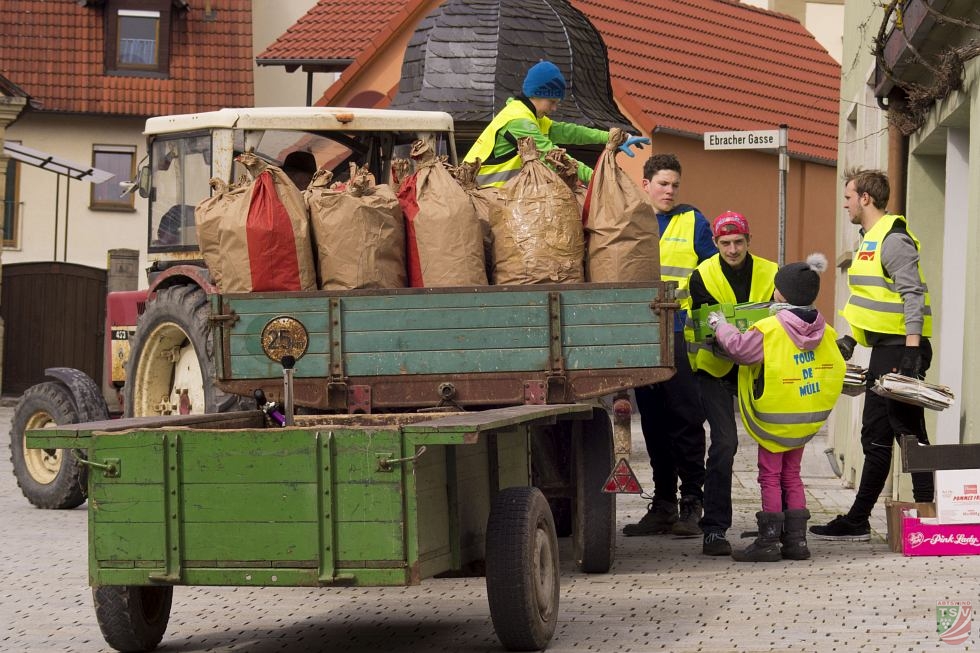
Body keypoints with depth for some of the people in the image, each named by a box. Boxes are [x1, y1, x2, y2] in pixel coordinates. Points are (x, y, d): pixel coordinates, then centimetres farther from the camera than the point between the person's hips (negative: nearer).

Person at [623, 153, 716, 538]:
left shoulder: (693, 222, 5)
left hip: (682, 333, -3)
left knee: (686, 420, -5)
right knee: (654, 423, 8)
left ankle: (691, 506, 0)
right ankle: (663, 505, 15)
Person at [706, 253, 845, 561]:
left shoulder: (769, 329, -19)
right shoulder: (823, 331, 1)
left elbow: (739, 348, -21)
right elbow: (835, 369, 10)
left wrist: (720, 325, -5)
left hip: (774, 416, -6)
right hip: (807, 417, 6)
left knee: (771, 476, 2)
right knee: (791, 476, 16)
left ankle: (769, 541, 2)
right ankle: (796, 539, 15)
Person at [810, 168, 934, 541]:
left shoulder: (894, 240, -13)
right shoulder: (870, 240, 18)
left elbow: (913, 295, -20)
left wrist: (912, 350, -26)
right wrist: (850, 339, 20)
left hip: (901, 349, -11)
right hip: (885, 350, 11)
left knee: (910, 433, -8)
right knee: (875, 436, 12)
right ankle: (858, 521, 17)